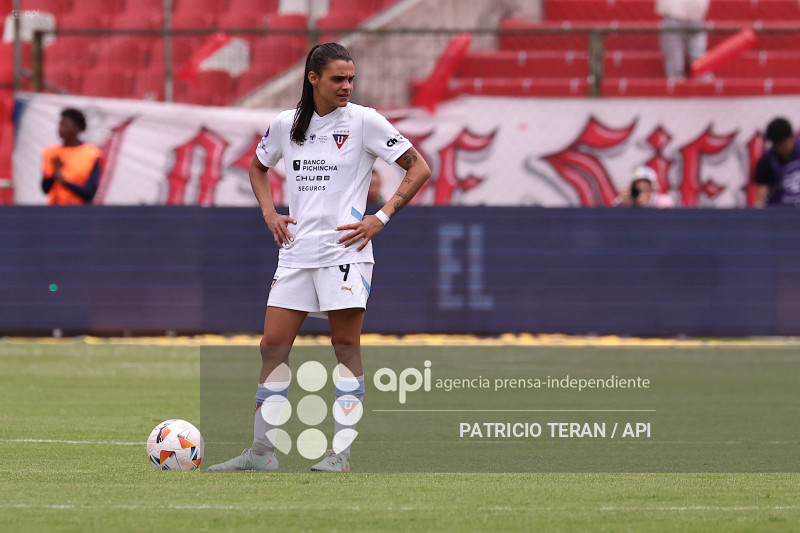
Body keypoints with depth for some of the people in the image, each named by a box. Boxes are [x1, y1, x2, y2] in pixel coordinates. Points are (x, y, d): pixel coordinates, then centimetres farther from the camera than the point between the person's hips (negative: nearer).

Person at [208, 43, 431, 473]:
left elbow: (419, 168, -2)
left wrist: (382, 218, -9)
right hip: (296, 251, 4)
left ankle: (341, 451, -1)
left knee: (346, 345, -5)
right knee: (273, 346, 0)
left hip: (344, 248, -4)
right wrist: (269, 213, 12)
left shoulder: (364, 121, -3)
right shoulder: (286, 125, 8)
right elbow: (258, 167, 28)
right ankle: (262, 450, 5)